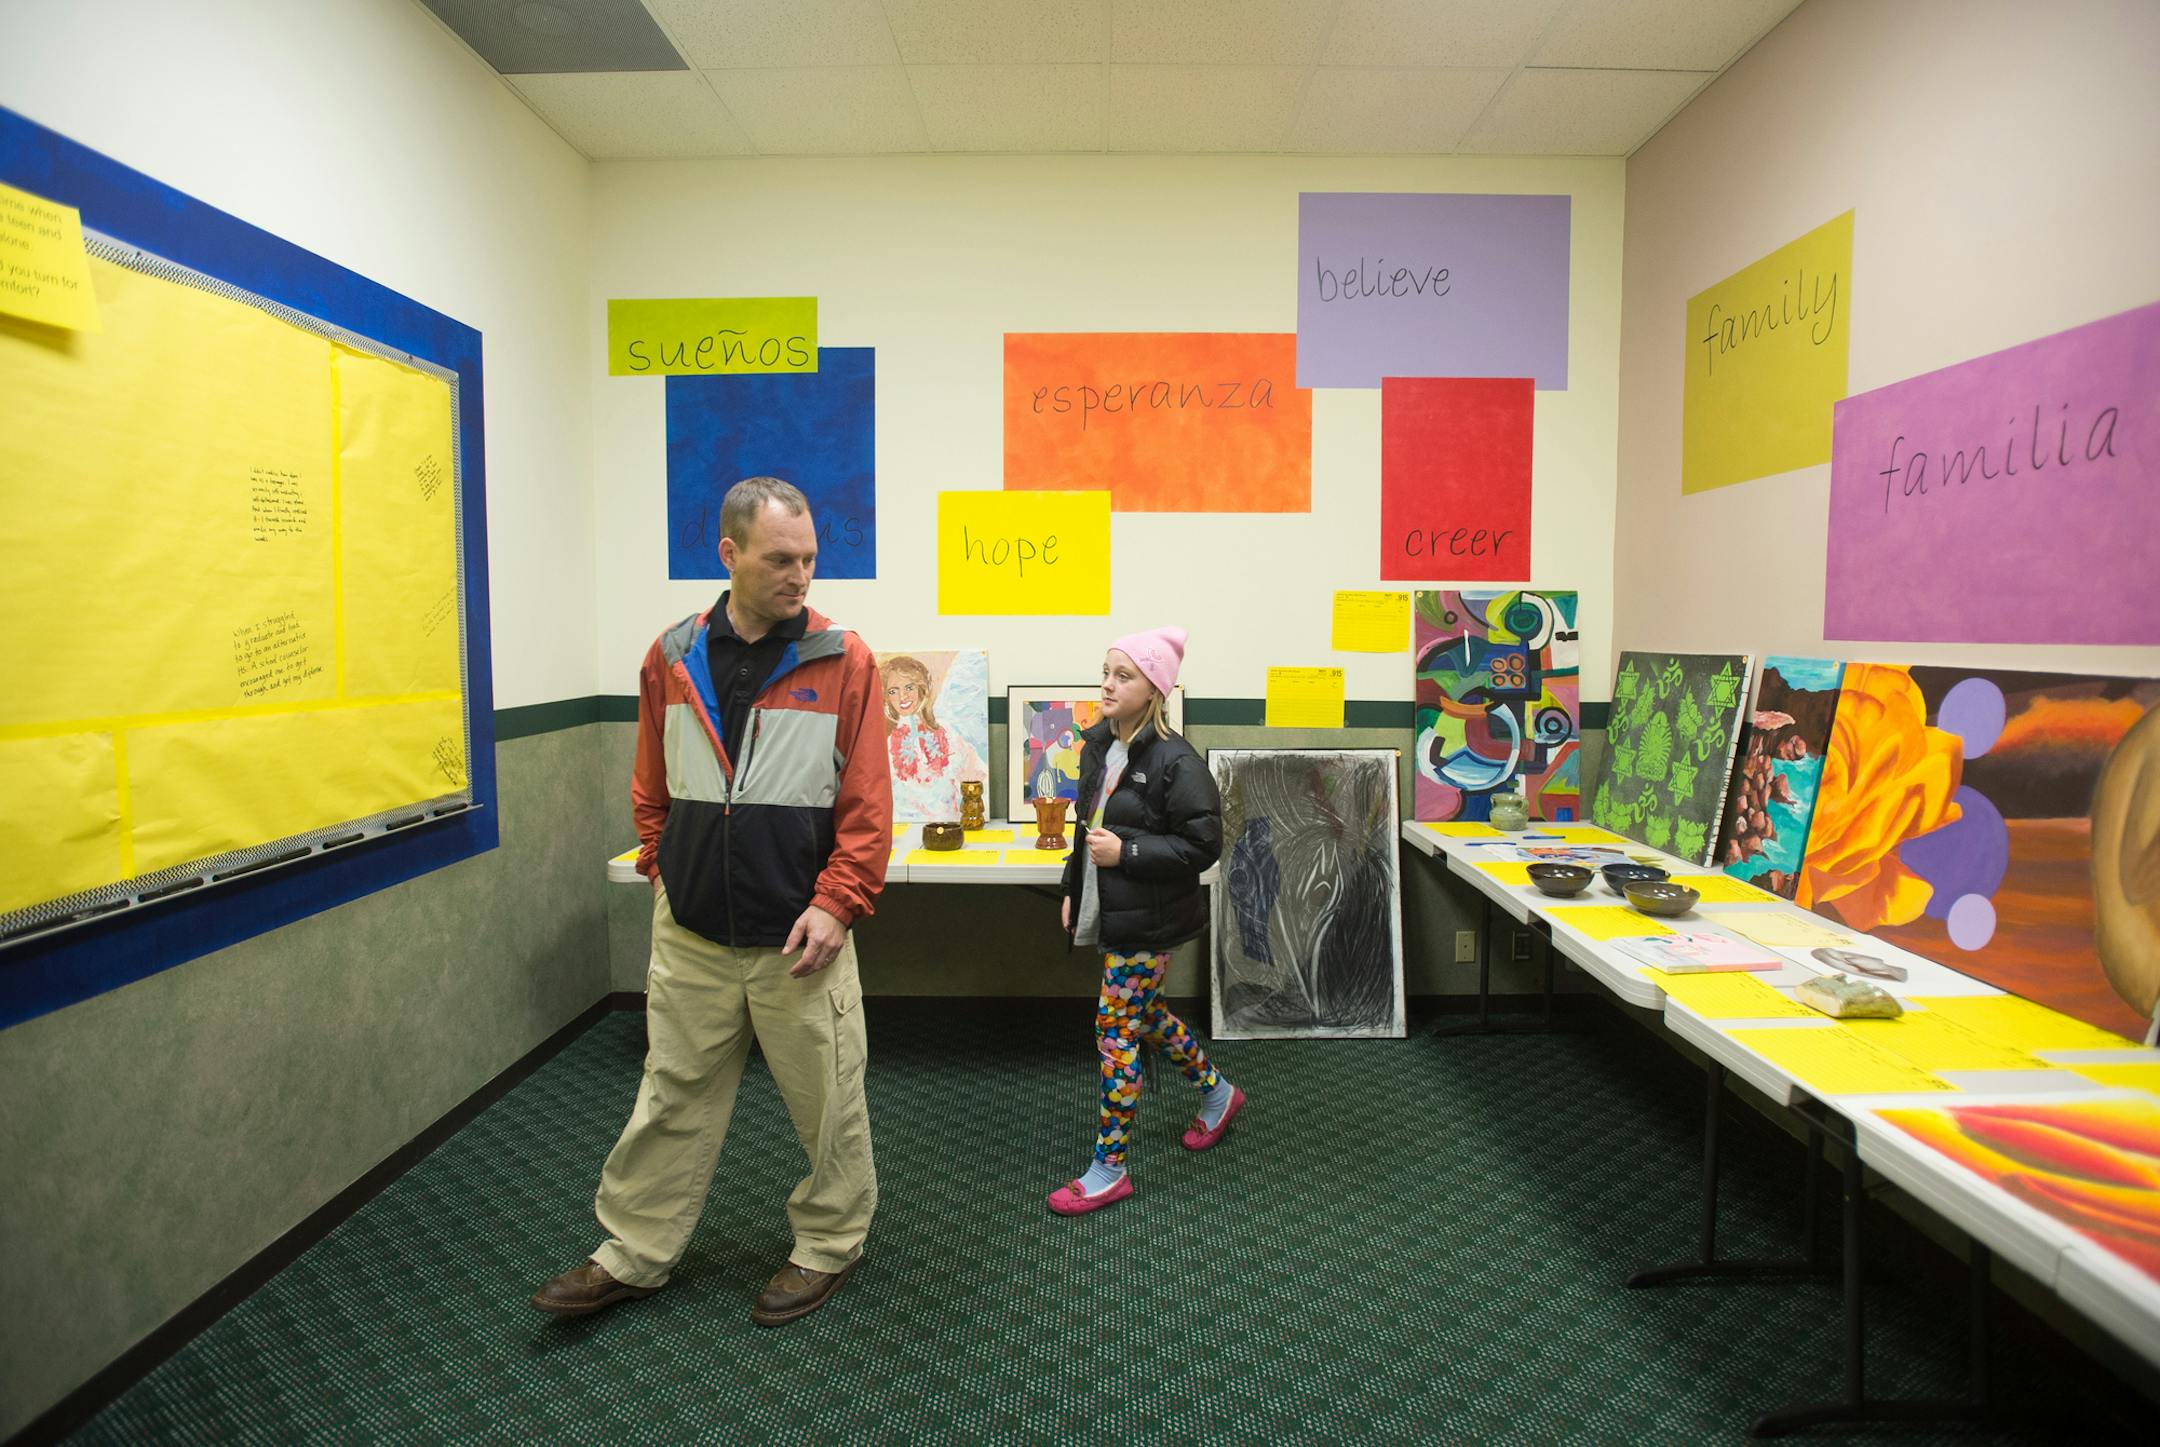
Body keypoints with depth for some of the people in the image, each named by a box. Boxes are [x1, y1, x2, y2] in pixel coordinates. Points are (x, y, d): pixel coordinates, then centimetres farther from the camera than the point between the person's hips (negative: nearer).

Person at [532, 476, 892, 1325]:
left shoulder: (843, 661, -8)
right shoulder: (672, 658, 3)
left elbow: (868, 806, -8)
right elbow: (652, 790, 14)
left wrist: (835, 903, -14)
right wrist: (663, 872, 7)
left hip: (797, 937, -3)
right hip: (691, 936, 3)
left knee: (827, 1106, 10)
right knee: (672, 1102, 17)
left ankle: (828, 1246, 33)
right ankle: (632, 1256, 34)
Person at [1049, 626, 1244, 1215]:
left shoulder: (1176, 761, -19)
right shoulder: (1097, 747, 5)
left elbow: (1203, 845, -18)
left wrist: (1126, 852, -24)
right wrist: (1073, 891, 14)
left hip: (1149, 922, -9)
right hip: (1110, 915, 9)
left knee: (1116, 1031, -2)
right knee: (1143, 1014, 22)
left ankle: (1108, 1171, 14)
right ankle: (1217, 1092, 47)